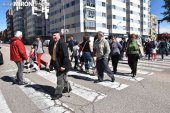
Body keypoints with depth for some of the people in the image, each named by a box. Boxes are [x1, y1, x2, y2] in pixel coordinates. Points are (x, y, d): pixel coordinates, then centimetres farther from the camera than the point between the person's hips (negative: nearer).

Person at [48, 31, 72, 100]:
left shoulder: (62, 43, -18)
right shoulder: (53, 43, 9)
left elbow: (66, 55, -23)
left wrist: (64, 65, -24)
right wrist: (53, 63, 13)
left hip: (61, 64, -9)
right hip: (56, 64, 9)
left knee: (60, 78, 0)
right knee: (63, 77, 23)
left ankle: (58, 93, 14)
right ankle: (67, 87, 42)